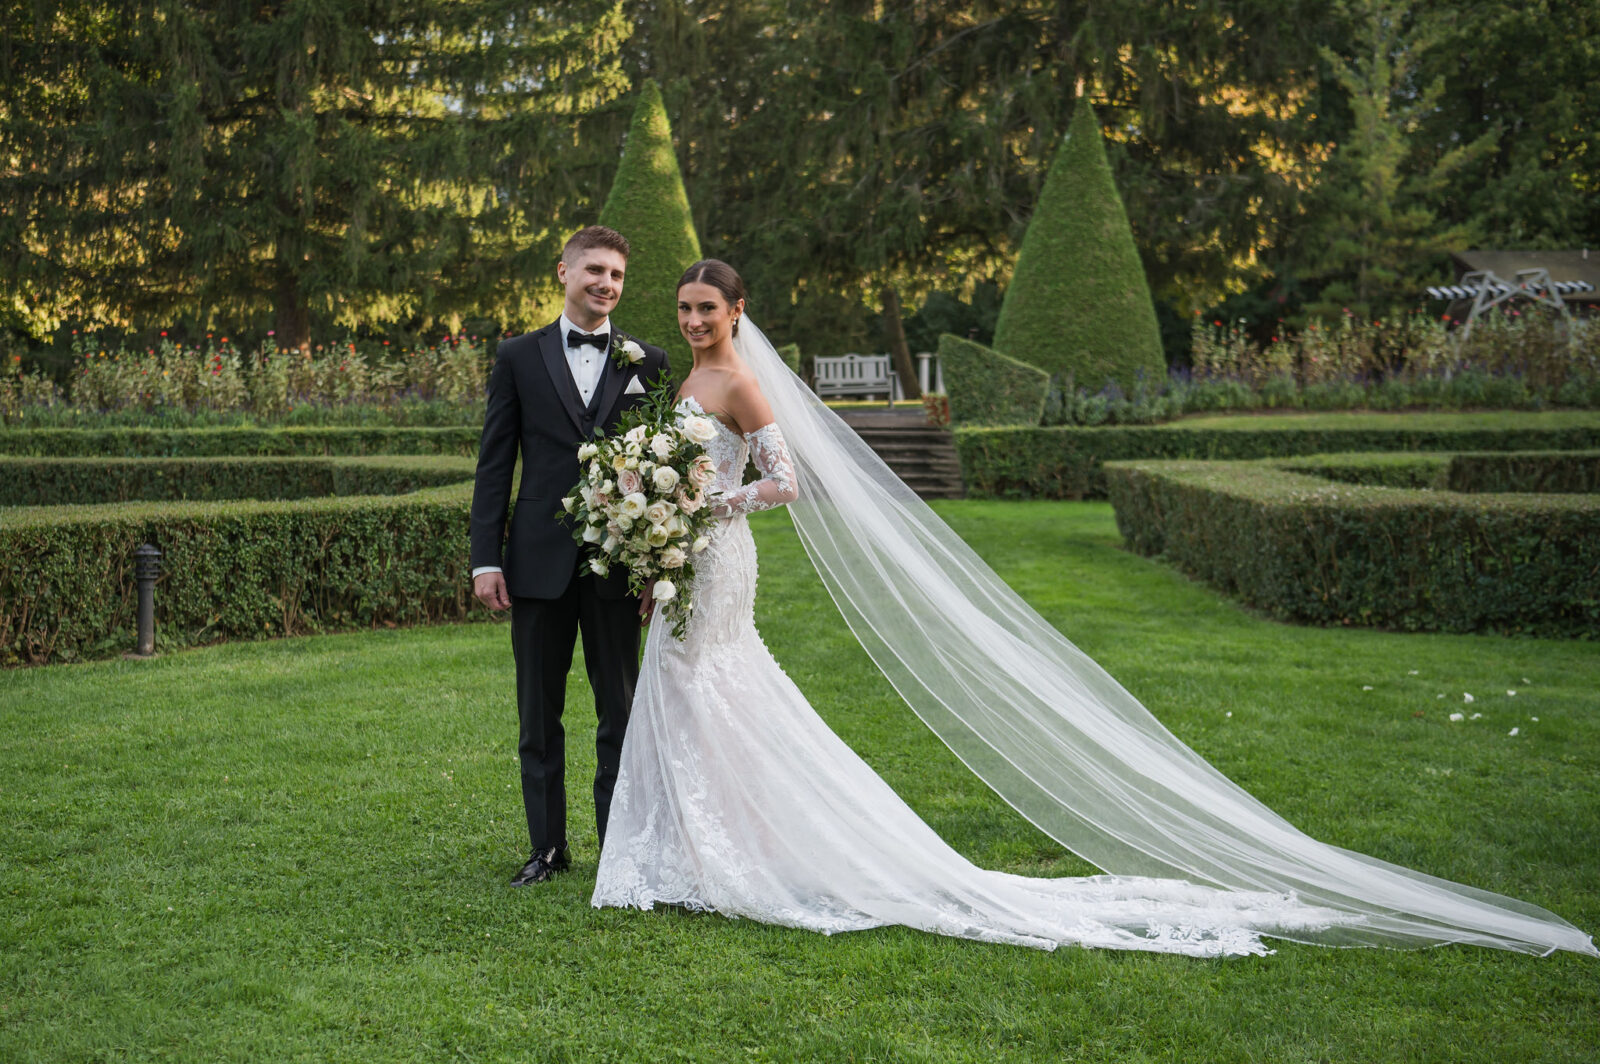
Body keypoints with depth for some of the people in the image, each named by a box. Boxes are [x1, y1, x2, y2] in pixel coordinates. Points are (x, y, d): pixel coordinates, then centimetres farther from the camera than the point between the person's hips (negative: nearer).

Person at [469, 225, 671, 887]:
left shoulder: (648, 362, 6)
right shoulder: (518, 359, 6)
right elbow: (494, 465, 4)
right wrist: (485, 559, -3)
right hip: (539, 560, 1)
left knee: (621, 712, 6)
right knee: (539, 714, 8)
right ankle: (548, 847, 21)